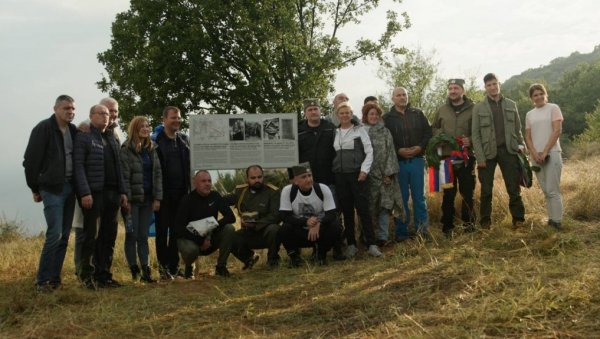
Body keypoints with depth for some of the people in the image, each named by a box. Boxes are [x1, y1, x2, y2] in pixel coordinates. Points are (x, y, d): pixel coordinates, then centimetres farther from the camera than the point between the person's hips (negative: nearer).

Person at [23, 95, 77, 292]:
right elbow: (31, 161, -8)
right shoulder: (44, 128, -8)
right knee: (55, 234, -11)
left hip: (69, 187, 6)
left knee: (64, 236, 8)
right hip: (52, 188, -6)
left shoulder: (73, 130, 10)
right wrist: (35, 189, -5)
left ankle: (55, 279, 16)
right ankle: (42, 281, 0)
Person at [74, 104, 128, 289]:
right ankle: (86, 273, 10)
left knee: (109, 237, 7)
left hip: (112, 193, 6)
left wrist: (122, 192, 11)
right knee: (92, 235, -4)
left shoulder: (112, 139, 19)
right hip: (94, 194, -6)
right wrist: (84, 192, -18)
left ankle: (103, 274, 15)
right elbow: (78, 166, -9)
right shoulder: (83, 137, -1)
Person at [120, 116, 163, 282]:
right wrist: (126, 199, -16)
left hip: (147, 199, 5)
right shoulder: (126, 149, -7)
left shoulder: (151, 149, 11)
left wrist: (157, 198, 1)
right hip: (133, 199, -5)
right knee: (132, 235, 2)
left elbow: (157, 174, 8)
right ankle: (134, 270, 9)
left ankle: (145, 271, 10)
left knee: (143, 236, 8)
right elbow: (124, 176, -12)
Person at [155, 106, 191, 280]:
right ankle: (163, 266, 10)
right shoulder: (156, 140, -6)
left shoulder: (184, 139, 12)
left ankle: (174, 266, 18)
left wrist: (189, 188, 9)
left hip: (180, 192, 5)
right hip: (163, 193, -5)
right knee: (162, 230, 3)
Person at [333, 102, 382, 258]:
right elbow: (333, 154, 11)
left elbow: (369, 152, -2)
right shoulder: (335, 133, 10)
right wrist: (333, 171, 1)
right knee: (346, 211, 6)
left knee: (363, 209, -6)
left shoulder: (359, 130, 2)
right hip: (340, 176, 3)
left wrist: (364, 170, -11)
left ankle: (371, 244, -1)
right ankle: (351, 244, 13)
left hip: (358, 174, -3)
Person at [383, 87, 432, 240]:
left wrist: (420, 147, -10)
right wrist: (398, 150, -15)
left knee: (419, 196, 6)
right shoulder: (387, 118, 2)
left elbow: (428, 132, 6)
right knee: (401, 198, 5)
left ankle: (422, 229, 16)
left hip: (417, 160, 1)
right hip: (398, 162, -1)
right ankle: (401, 232, 13)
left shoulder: (418, 114, 8)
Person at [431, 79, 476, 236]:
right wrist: (440, 135, -4)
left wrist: (471, 140, -14)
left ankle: (468, 222, 22)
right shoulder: (441, 110, 9)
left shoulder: (473, 109, 1)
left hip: (466, 157, -1)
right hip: (447, 156, 1)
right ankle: (447, 226, 11)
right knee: (448, 193, 5)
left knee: (467, 192, 6)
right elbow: (433, 128, 17)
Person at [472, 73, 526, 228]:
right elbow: (475, 134, -1)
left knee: (514, 188, 2)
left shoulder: (511, 105, 10)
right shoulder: (478, 108, 3)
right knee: (486, 190, 2)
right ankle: (485, 221, 13)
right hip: (488, 152, -1)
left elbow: (518, 129, 14)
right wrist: (480, 157, -8)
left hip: (508, 151, 1)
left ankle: (518, 219, 11)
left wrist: (521, 147, 3)